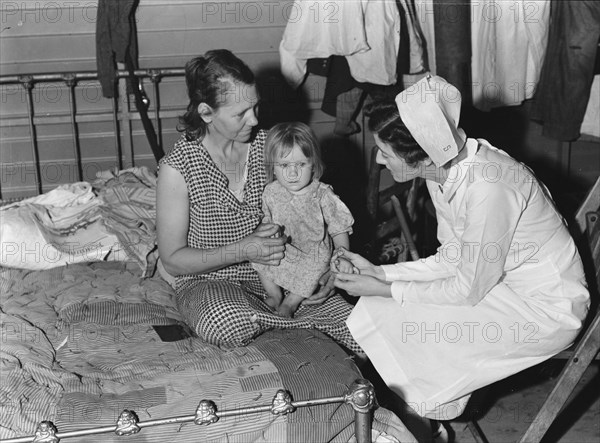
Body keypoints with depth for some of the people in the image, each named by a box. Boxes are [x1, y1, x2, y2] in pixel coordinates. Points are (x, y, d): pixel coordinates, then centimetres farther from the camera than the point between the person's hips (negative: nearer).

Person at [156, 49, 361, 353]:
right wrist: (241, 251, -25)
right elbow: (172, 261, -12)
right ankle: (309, 320, -13)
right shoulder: (178, 167, -15)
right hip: (209, 282, 0)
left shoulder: (267, 145, -3)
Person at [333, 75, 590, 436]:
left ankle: (434, 423, 16)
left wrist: (386, 291, -17)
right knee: (383, 312, -1)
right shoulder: (445, 170, -8)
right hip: (500, 280, 8)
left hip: (548, 308, -8)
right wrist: (380, 274, -5)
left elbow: (469, 290, -24)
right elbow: (452, 259, 3)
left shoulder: (487, 186, -34)